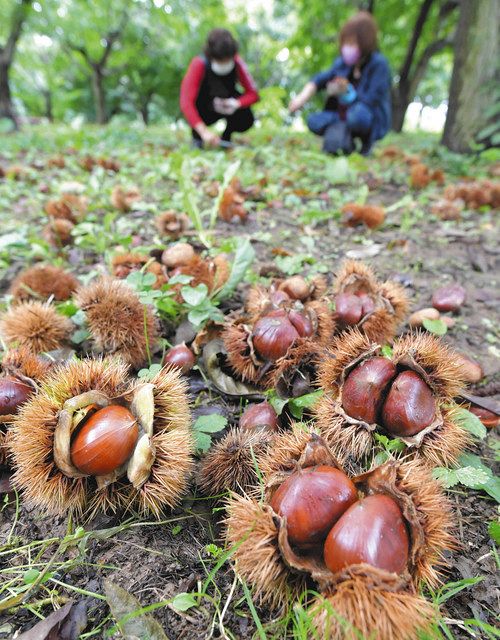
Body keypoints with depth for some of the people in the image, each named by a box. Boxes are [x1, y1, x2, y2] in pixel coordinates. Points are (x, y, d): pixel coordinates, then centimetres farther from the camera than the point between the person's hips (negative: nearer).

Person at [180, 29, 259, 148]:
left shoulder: (237, 63, -18)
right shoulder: (199, 64, -28)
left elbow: (253, 93, -18)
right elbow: (186, 102, -38)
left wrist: (236, 103, -41)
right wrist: (204, 131, -52)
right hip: (201, 111, -2)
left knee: (246, 120, -26)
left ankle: (226, 137, 8)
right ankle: (197, 136, -13)